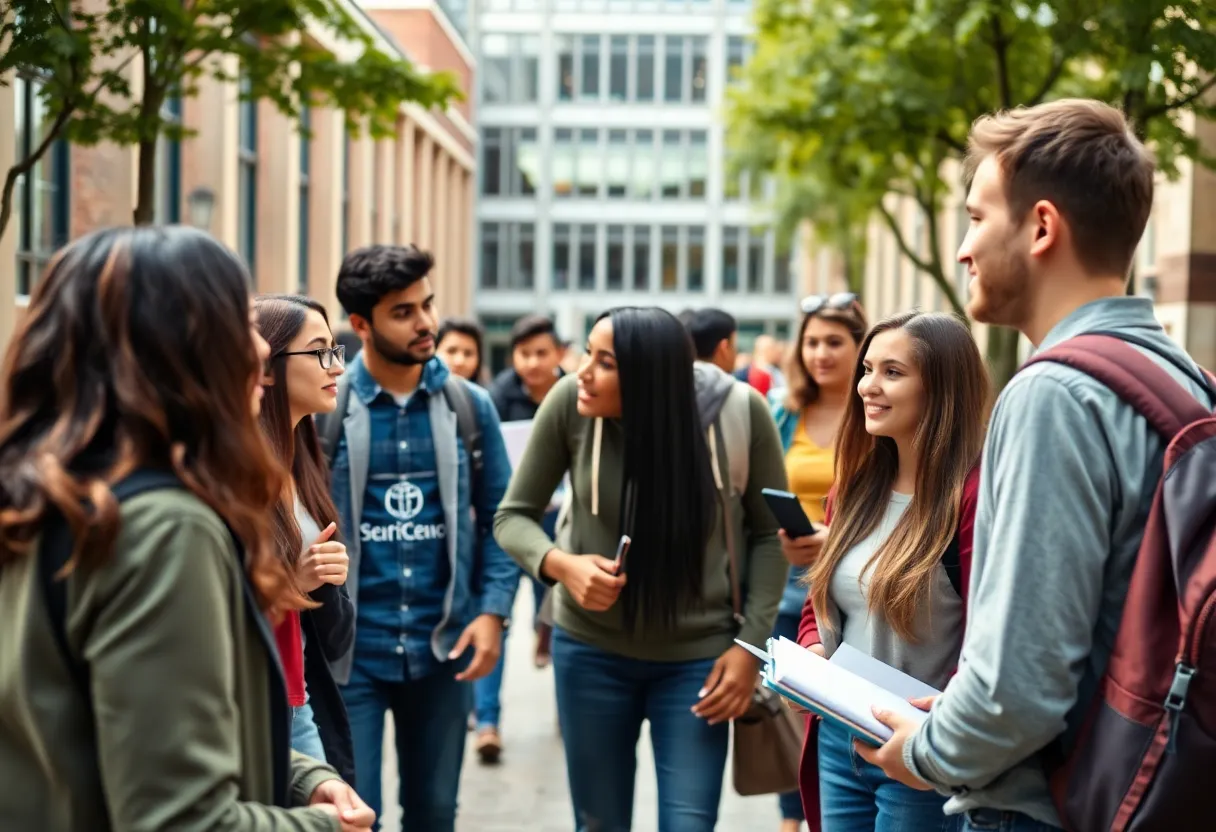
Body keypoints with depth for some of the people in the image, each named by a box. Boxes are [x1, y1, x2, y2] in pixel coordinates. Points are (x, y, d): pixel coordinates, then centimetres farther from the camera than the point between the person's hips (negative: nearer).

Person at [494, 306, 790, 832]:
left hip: (698, 656, -1)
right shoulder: (570, 403, -16)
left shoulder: (740, 411, -16)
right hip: (591, 650, 1)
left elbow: (769, 534, -3)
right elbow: (513, 516, -5)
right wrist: (560, 563, -25)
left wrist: (750, 644, -8)